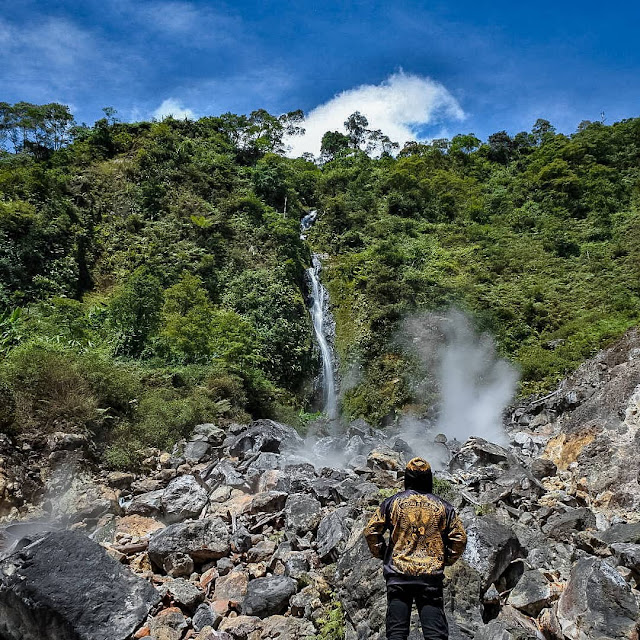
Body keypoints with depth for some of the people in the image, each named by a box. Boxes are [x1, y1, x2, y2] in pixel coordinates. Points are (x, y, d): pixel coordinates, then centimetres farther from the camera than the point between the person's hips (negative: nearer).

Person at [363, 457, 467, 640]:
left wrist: (381, 553, 13)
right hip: (431, 575, 1)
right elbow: (460, 538, 5)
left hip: (398, 572, 0)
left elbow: (371, 531, 0)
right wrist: (446, 560, 16)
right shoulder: (442, 506, 7)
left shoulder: (393, 502, 3)